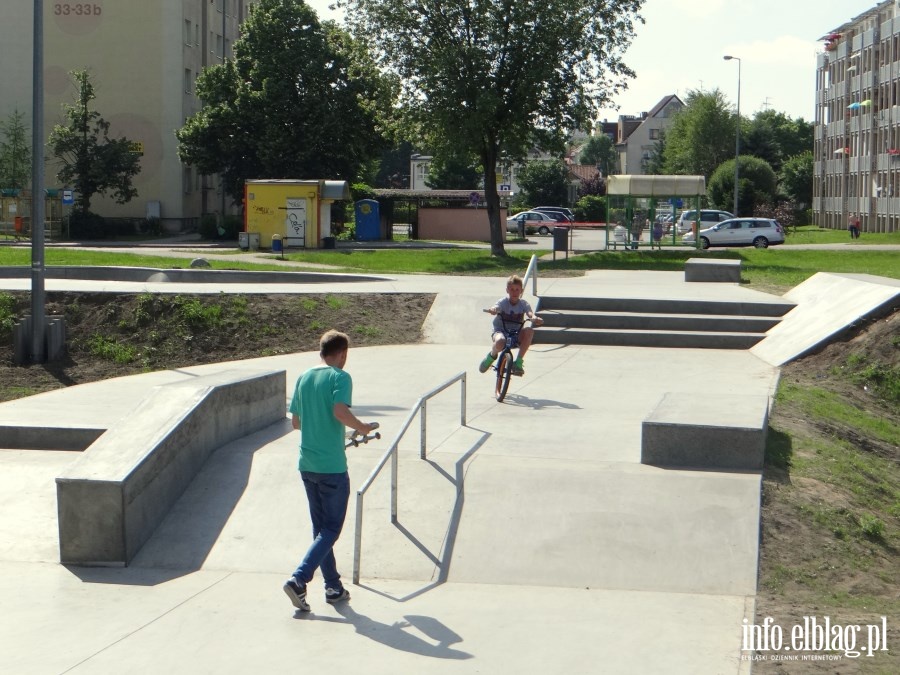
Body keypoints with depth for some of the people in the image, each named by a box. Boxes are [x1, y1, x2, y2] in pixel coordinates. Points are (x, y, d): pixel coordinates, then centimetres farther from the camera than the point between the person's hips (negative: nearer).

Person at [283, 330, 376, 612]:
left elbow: (295, 421, 13)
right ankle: (298, 580, -13)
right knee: (331, 529, 1)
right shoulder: (340, 377, -10)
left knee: (320, 527, 15)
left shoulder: (304, 378, 10)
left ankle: (333, 587, 20)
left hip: (307, 464, 7)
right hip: (332, 466, -7)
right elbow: (340, 411, -25)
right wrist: (362, 428, -8)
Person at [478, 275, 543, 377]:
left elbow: (529, 313, -23)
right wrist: (493, 310, -57)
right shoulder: (502, 302, -9)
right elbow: (496, 308, -31)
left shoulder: (523, 304, -3)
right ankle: (492, 355, 1)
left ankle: (519, 361, -19)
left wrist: (534, 318, -47)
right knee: (500, 342, -39)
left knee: (529, 331, -30)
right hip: (500, 331, -3)